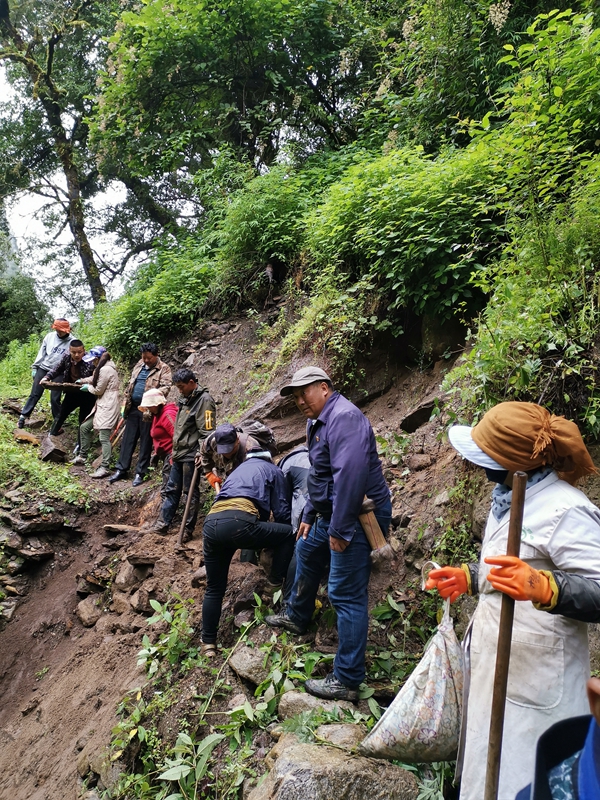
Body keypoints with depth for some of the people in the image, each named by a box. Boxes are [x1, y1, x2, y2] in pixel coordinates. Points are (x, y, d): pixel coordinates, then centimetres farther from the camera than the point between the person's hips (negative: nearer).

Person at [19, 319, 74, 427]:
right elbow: (42, 352, 7)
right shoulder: (50, 336, 0)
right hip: (43, 368, 3)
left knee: (55, 398, -2)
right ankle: (24, 416, 17)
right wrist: (34, 367, 7)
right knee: (35, 394, 6)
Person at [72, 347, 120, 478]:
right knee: (84, 428, 18)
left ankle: (105, 468, -14)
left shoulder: (105, 370, -17)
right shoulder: (105, 368, 15)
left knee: (104, 437, -13)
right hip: (102, 406, 11)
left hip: (108, 407, -11)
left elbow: (98, 390, -11)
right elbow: (95, 379, 32)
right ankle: (82, 456, 31)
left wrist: (88, 387, 7)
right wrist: (82, 380, 31)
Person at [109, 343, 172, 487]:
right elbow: (130, 385, 20)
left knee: (146, 442, 3)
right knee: (127, 439, 11)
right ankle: (121, 469, 20)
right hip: (133, 408, 6)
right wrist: (125, 405, 16)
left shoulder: (164, 369, -5)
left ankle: (140, 473, 12)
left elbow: (166, 386, -18)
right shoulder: (139, 365, 14)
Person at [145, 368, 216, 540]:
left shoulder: (204, 400, -14)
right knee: (172, 490, 14)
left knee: (191, 492, 1)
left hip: (191, 456, -9)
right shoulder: (186, 399, 15)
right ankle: (162, 524, 23)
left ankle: (188, 530, 11)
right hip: (179, 454, 9)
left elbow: (207, 432, -19)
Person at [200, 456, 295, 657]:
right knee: (289, 534, 17)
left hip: (210, 524, 6)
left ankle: (208, 642, 24)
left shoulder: (240, 468, 38)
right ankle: (276, 579, 25)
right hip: (238, 522, -6)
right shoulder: (273, 470, 22)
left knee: (214, 589, 21)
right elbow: (282, 512, 15)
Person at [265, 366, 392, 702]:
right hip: (331, 513, 11)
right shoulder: (318, 422, 13)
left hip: (357, 516, -11)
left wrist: (340, 528, -28)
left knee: (346, 595, -6)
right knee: (307, 552, 29)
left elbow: (350, 475, -31)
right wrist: (309, 516, 25)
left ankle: (347, 680, 5)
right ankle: (297, 616, 51)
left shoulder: (344, 417, -22)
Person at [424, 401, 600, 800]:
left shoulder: (566, 511, -22)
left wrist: (543, 588, -43)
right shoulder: (513, 497, 7)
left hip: (533, 681, -9)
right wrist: (468, 577, 20)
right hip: (495, 663, 9)